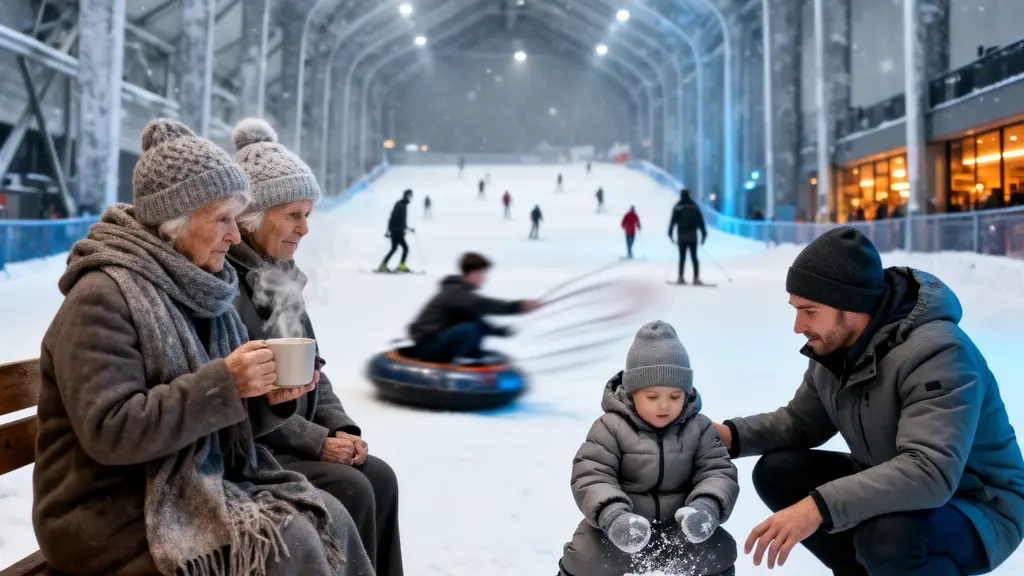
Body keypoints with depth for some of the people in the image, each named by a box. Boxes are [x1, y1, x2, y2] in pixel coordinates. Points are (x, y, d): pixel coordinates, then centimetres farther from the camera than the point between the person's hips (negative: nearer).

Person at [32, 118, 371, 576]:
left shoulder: (198, 288, 7)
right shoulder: (102, 296, -16)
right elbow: (108, 431, -25)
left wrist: (269, 399, -9)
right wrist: (223, 383, -28)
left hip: (200, 484, 7)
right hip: (114, 516, -7)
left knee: (328, 517, -10)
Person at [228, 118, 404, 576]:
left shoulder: (280, 275, 10)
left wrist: (340, 428, -2)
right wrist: (317, 441, -19)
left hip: (295, 440, 8)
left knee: (379, 477, -6)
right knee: (350, 490, -19)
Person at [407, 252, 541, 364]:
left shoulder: (461, 291, 11)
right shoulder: (456, 292, -19)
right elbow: (482, 304, -37)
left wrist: (500, 331, -2)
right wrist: (517, 306, -45)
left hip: (441, 340, 10)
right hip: (428, 346, -10)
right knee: (468, 329, -32)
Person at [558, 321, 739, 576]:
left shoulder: (698, 428, -5)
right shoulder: (611, 427, -14)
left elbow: (718, 472, -8)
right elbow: (591, 476, -19)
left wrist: (707, 505, -31)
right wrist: (611, 514, -38)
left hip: (677, 526, 3)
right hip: (620, 528, -2)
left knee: (717, 553, -11)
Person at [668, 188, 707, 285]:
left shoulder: (677, 207, 1)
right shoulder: (694, 206, 7)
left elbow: (673, 221, -4)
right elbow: (700, 221, 5)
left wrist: (670, 234, -1)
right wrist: (704, 234, 8)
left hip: (681, 236, -1)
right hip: (693, 236, 1)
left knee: (682, 257, 7)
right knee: (694, 257, 0)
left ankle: (681, 278, 4)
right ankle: (696, 278, -9)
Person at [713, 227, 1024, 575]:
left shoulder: (936, 354, -30)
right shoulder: (834, 347, -5)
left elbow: (929, 472, -41)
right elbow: (802, 421, 5)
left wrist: (819, 506, -47)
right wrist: (733, 435, -13)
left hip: (981, 509, -7)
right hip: (889, 490, 8)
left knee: (886, 535, -38)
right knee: (776, 472, -7)